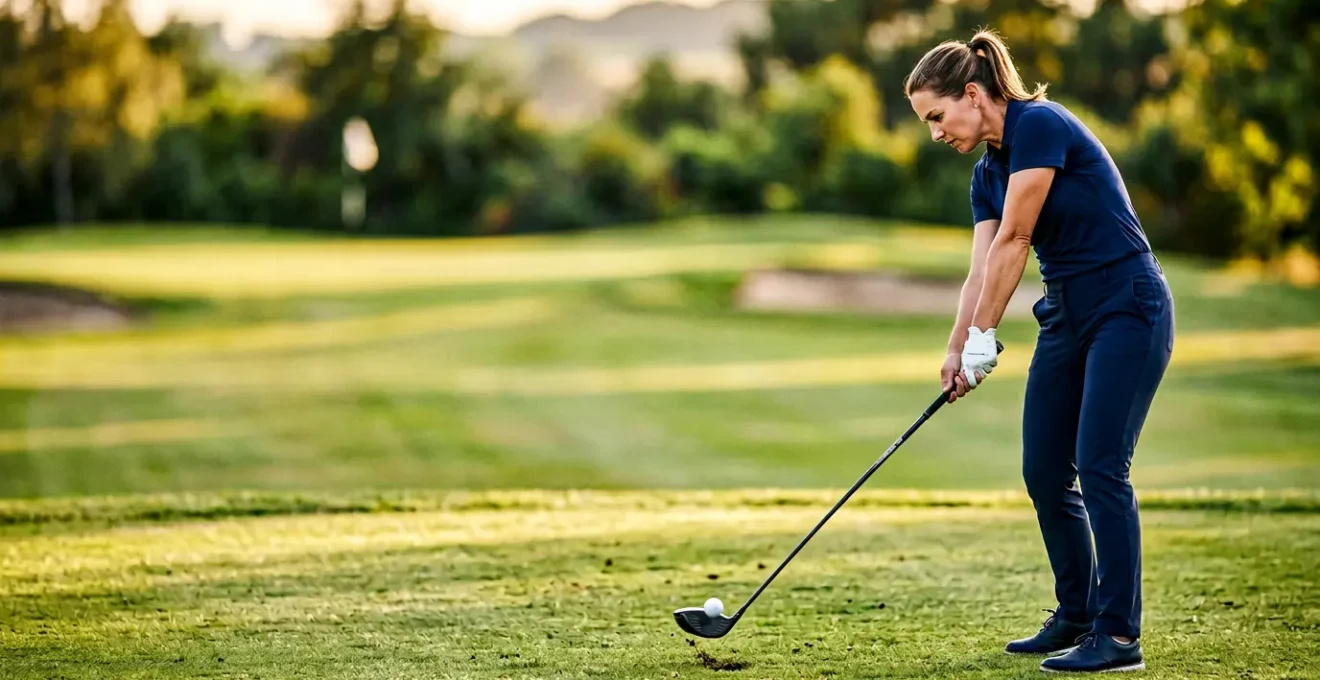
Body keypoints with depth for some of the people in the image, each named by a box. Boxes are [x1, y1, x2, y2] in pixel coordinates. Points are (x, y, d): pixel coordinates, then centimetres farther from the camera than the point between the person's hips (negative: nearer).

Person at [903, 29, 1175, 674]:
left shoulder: (1040, 125, -17)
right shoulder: (988, 172, 10)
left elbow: (1012, 243, -18)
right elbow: (983, 268, 5)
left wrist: (983, 339, -13)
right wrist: (957, 351, -6)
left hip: (1128, 309, -9)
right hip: (1066, 315, 9)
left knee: (1100, 468, -12)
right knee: (1043, 471, 7)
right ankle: (1077, 615, 19)